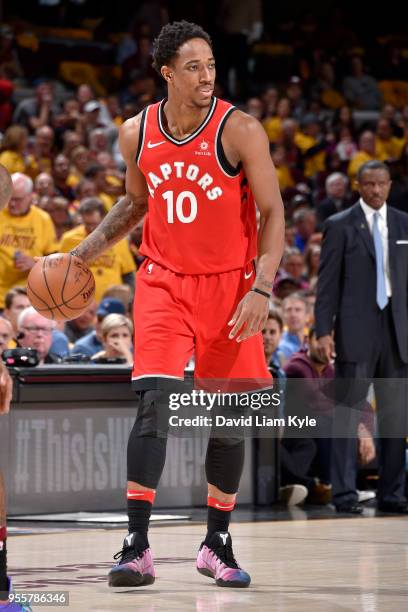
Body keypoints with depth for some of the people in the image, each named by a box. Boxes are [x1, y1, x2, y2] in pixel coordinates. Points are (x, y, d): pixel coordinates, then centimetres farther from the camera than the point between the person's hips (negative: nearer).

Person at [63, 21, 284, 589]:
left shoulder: (240, 131, -12)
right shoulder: (137, 133, -1)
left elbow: (272, 214, -10)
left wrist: (262, 289, -20)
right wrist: (84, 253, 9)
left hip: (229, 286, -1)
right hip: (163, 284, 1)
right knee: (154, 402, -15)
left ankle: (217, 543, 21)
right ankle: (137, 547, -15)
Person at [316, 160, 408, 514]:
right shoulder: (340, 226, 1)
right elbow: (328, 282, -2)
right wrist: (323, 331, -9)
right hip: (356, 329, -4)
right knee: (348, 414, -4)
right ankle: (345, 494, -1)